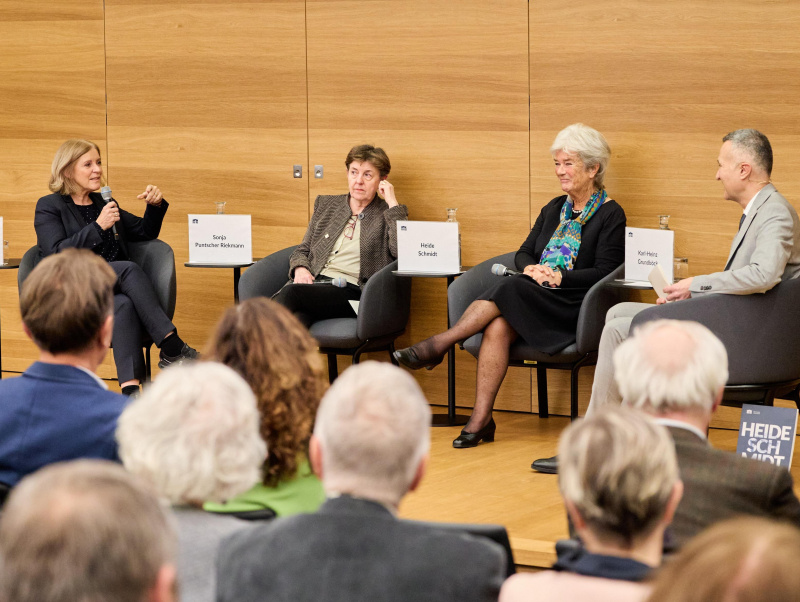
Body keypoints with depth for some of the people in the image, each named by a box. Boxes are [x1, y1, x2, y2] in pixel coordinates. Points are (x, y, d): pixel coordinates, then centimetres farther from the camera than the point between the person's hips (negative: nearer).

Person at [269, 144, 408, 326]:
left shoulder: (386, 215, 12)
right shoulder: (325, 204, 26)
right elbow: (302, 250, 27)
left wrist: (392, 204, -4)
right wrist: (300, 269, 2)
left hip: (350, 291, -4)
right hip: (312, 283, 4)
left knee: (291, 293, -35)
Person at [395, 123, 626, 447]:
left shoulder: (610, 214, 1)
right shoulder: (554, 209, 22)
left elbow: (605, 272, -9)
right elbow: (524, 252, 18)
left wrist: (558, 278, -18)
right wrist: (531, 269, -5)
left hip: (575, 305, -5)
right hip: (533, 300, 5)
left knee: (508, 290, -30)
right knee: (498, 327, -28)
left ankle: (437, 345, -26)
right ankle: (480, 418, -34)